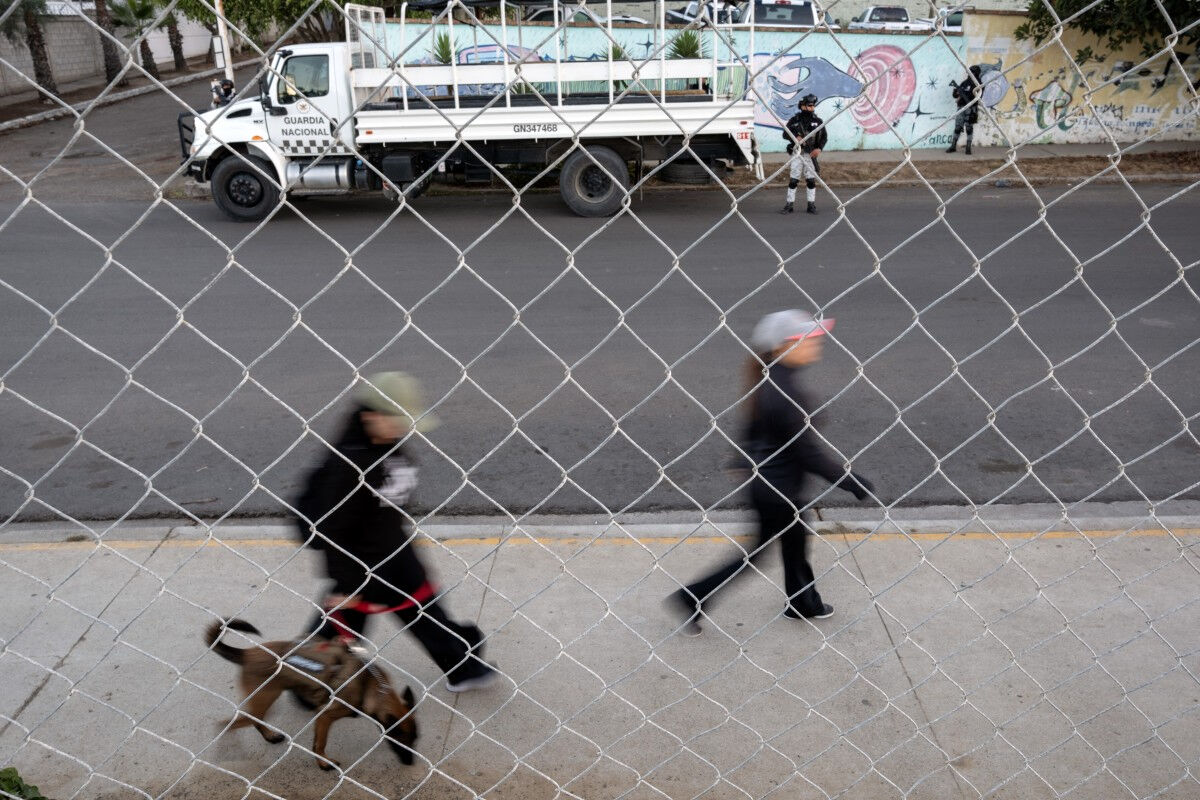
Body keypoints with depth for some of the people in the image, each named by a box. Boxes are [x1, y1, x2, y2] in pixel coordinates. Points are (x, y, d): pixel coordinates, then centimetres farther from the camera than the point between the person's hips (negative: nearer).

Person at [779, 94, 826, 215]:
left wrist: (819, 148, -9)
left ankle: (811, 205, 10)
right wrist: (795, 138, -16)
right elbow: (785, 134, 3)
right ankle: (789, 204, 7)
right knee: (793, 180, -1)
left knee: (811, 180, 2)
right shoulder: (795, 120, -1)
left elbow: (824, 137, 7)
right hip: (796, 153, -1)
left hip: (811, 154, 1)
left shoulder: (818, 121, 3)